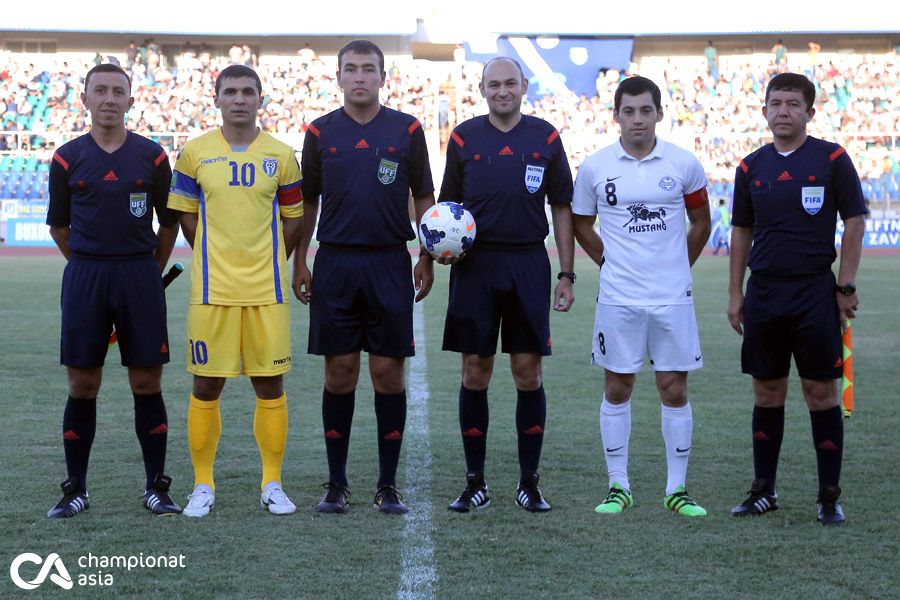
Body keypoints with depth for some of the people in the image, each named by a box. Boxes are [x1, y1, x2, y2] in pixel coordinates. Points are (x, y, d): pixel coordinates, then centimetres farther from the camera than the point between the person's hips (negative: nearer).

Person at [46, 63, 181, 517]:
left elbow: (169, 222, 10)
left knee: (147, 382, 1)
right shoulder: (67, 158, 3)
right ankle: (76, 489, 12)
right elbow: (59, 224, 12)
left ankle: (155, 487, 10)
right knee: (82, 385, 3)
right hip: (84, 276, 0)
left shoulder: (152, 156, 2)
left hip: (140, 276, 0)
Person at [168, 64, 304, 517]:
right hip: (212, 288, 0)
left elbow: (293, 218, 12)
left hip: (268, 290, 0)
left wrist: (267, 264, 9)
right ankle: (203, 485, 14)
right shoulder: (195, 153, 3)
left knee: (270, 384, 3)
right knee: (206, 385, 2)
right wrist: (219, 259, 9)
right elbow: (186, 216, 11)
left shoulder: (280, 155, 4)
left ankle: (272, 484, 14)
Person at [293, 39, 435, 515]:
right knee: (339, 372, 3)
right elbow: (308, 200, 11)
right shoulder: (321, 132, 5)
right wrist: (299, 262, 5)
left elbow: (424, 197, 8)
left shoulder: (407, 129, 4)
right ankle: (336, 484, 12)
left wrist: (427, 258, 2)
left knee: (388, 372, 1)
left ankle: (388, 485, 10)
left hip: (390, 264, 0)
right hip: (335, 263, 1)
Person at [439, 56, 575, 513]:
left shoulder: (545, 137, 5)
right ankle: (475, 483, 12)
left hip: (529, 265, 0)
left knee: (528, 373, 1)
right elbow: (448, 204, 12)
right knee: (474, 373, 2)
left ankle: (529, 482, 11)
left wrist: (567, 275, 3)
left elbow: (562, 209, 8)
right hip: (475, 265, 0)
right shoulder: (464, 137, 5)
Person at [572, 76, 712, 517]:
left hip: (672, 297, 0)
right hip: (617, 298, 0)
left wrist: (678, 266, 11)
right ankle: (618, 486, 14)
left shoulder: (683, 165, 0)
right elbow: (581, 224, 13)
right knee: (617, 388, 5)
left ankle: (677, 490, 11)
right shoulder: (595, 167, 0)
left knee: (674, 389, 3)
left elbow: (701, 222, 13)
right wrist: (609, 262, 9)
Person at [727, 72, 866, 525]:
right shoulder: (751, 167, 8)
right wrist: (735, 293, 8)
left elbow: (854, 223, -1)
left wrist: (846, 287, -6)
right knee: (767, 394, 9)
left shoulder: (832, 159, -2)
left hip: (816, 292, -3)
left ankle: (830, 496, 7)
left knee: (821, 393, 0)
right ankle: (763, 491, 17)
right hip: (763, 293, 3)